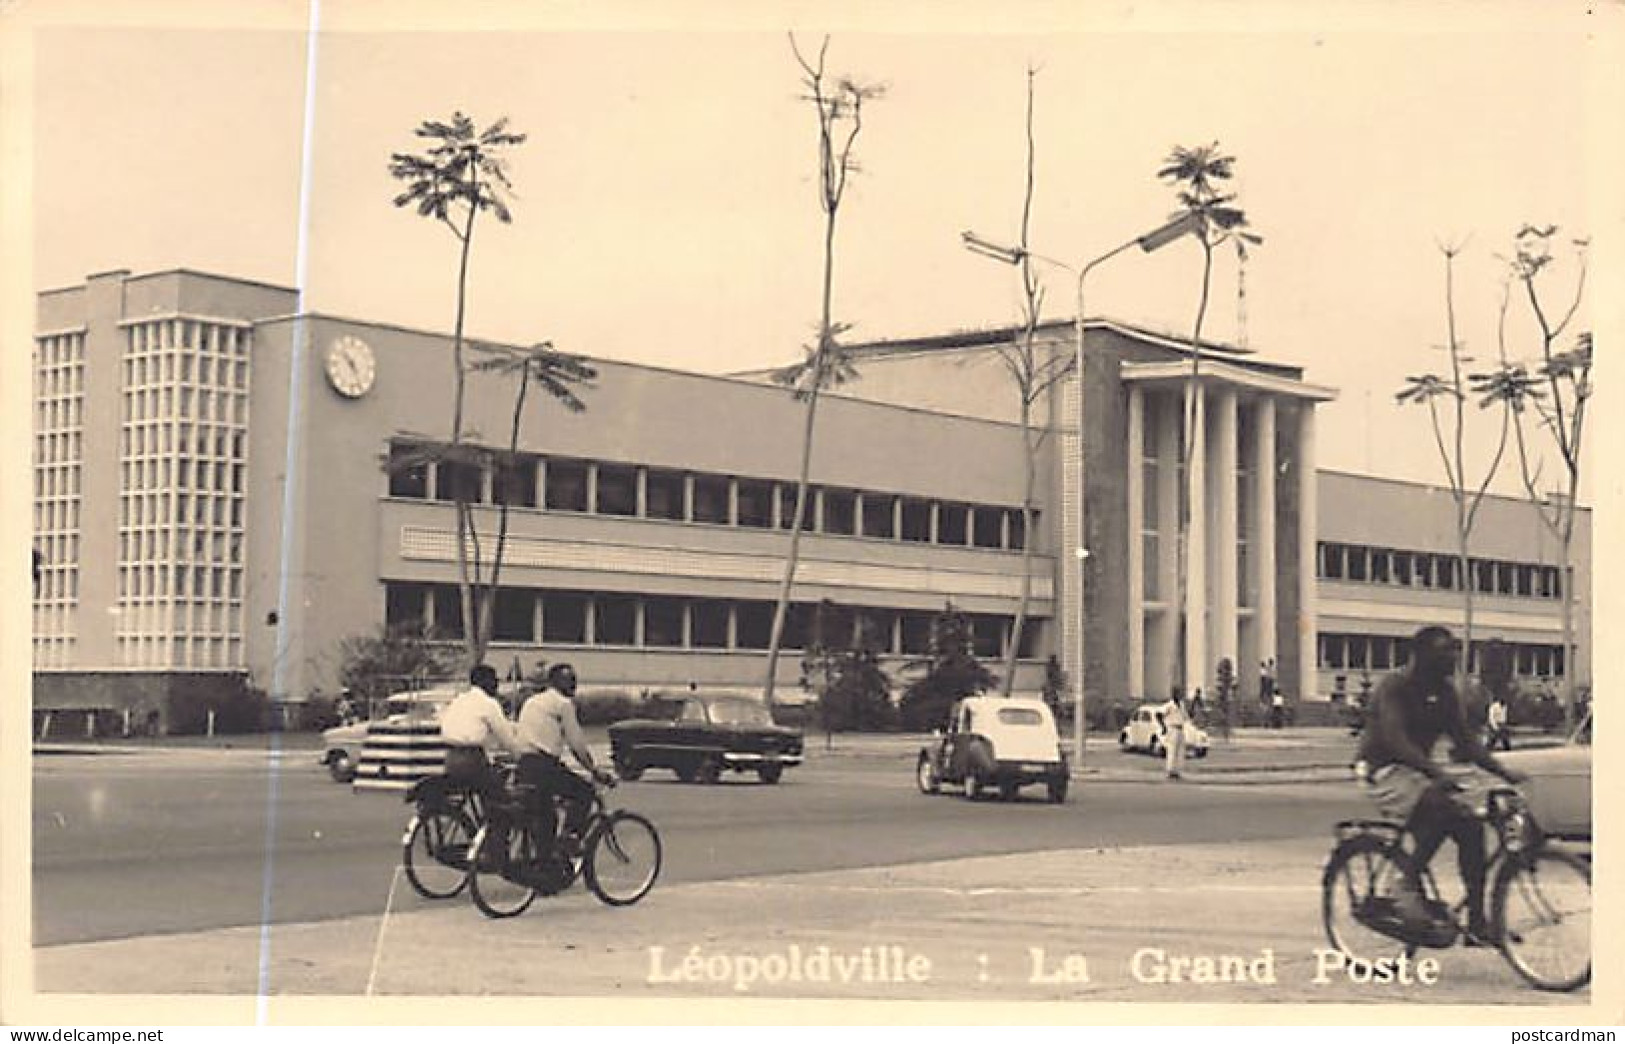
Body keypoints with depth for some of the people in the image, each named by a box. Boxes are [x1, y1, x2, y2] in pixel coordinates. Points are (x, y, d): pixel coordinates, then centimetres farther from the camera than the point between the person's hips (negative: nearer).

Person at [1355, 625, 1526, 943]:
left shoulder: (1444, 691, 7)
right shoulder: (1395, 687, -16)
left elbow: (1464, 739, 6)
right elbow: (1395, 740, -29)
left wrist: (1502, 770, -9)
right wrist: (1436, 772, -42)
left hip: (1419, 771, 8)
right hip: (1384, 772, -8)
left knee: (1471, 825, -10)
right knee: (1438, 808, -34)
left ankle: (1477, 923, -4)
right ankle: (1407, 890, -21)